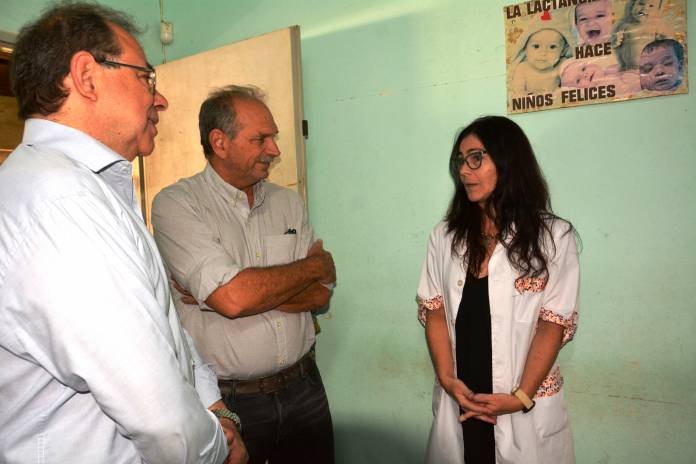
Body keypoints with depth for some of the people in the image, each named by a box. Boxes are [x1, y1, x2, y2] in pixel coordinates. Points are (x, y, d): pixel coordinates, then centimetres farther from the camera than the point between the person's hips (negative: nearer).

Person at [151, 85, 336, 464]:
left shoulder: (288, 202, 5)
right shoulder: (175, 204, -11)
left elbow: (320, 295, -2)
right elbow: (233, 299, -24)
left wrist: (251, 288, -18)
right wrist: (314, 265, -9)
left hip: (301, 388, 5)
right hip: (226, 400, -4)